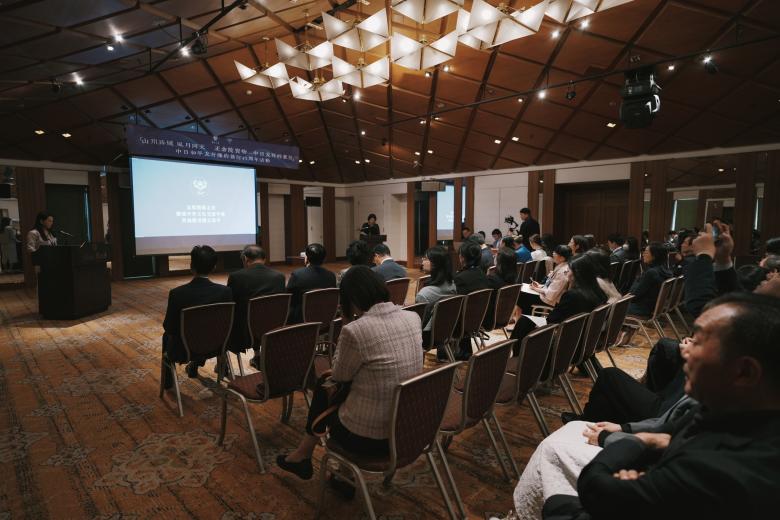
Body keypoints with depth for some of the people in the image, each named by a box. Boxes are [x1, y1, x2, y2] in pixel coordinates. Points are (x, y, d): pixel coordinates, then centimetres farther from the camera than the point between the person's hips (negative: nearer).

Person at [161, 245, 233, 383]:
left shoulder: (177, 293, -24)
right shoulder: (225, 291, -19)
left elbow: (168, 327, -11)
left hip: (183, 350, -2)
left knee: (167, 335, 34)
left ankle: (168, 380, 47)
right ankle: (194, 365, 56)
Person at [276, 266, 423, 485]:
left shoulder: (354, 330, -25)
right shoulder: (413, 318, -5)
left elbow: (339, 377, -6)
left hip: (369, 438, -6)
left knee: (323, 389, 22)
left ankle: (302, 455, 45)